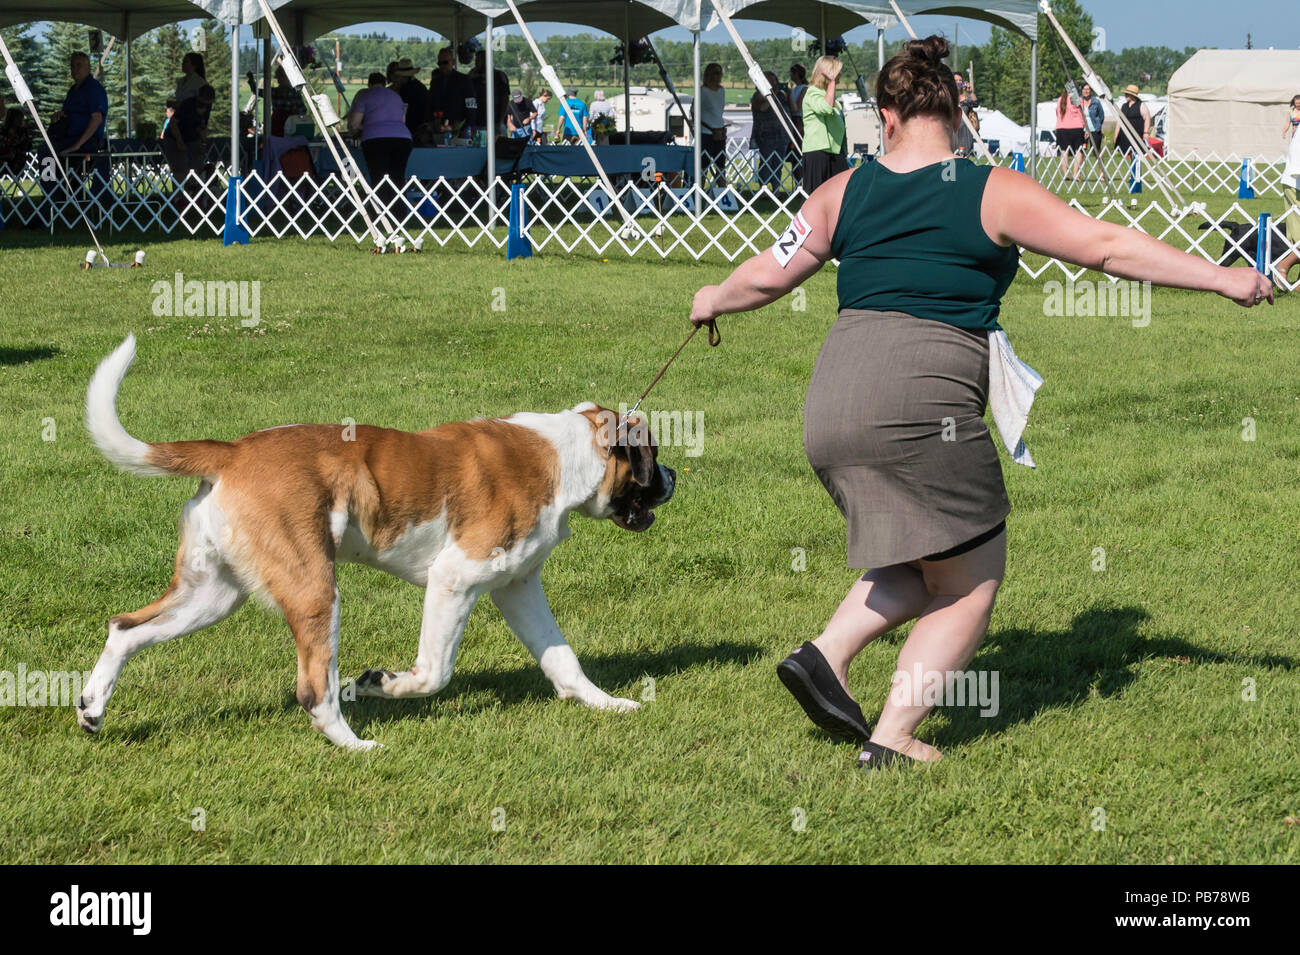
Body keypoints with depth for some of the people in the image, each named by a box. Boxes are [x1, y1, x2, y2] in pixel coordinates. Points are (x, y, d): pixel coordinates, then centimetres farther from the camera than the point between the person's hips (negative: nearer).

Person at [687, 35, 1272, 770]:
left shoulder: (844, 194, 12)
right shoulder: (995, 193, 0)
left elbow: (769, 275, 21)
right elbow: (1109, 247, -2)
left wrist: (714, 302, 42)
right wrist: (1223, 279, 4)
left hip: (832, 405, 6)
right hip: (922, 404, -6)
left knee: (926, 565, 24)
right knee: (970, 586, 9)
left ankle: (827, 655, 7)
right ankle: (891, 742, 3)